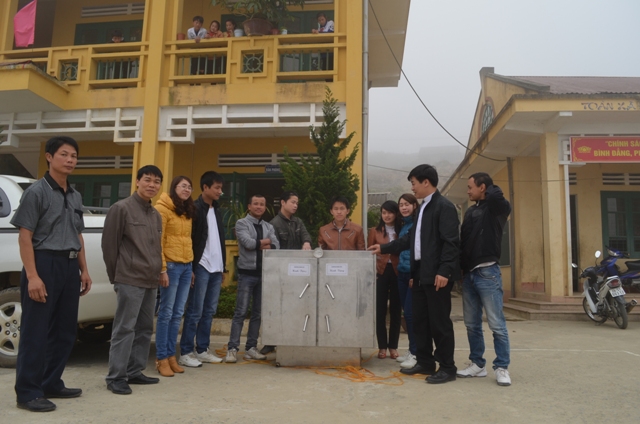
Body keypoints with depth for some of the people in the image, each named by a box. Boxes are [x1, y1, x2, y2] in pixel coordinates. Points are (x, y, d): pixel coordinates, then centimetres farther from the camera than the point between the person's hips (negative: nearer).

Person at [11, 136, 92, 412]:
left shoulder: (75, 196, 14)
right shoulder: (37, 191, -7)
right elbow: (25, 237, -11)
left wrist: (83, 269, 15)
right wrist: (32, 276, -18)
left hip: (69, 267, 7)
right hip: (45, 264, -7)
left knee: (65, 332, 12)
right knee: (35, 332, -1)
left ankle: (51, 384, 25)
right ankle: (28, 393, 10)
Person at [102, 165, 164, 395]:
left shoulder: (156, 215, 16)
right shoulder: (121, 208, -6)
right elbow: (109, 244, -6)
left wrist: (159, 271, 12)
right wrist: (116, 275, -3)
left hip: (150, 281, 8)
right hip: (130, 280, -8)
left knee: (145, 329, 11)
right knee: (124, 328, -5)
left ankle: (134, 372, 21)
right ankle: (116, 377, 3)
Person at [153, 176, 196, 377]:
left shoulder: (188, 212, 17)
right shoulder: (163, 208, -6)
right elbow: (157, 241, -11)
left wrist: (191, 266, 13)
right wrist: (162, 268, -16)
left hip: (186, 266, 7)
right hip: (171, 265, -7)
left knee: (177, 314, 10)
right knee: (166, 313, -1)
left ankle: (171, 355, 18)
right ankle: (161, 358, 8)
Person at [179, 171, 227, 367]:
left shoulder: (217, 211, 17)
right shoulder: (195, 209, -7)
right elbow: (188, 240, -12)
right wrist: (191, 268, -17)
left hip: (216, 268, 7)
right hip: (201, 268, -7)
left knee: (209, 311, 10)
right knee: (195, 312, -3)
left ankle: (202, 350, 18)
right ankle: (185, 353, 6)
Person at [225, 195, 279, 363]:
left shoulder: (269, 227, 14)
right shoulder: (242, 223, 0)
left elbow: (276, 246, 0)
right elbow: (248, 242, -16)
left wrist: (259, 245, -16)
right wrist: (266, 242, -2)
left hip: (264, 273, 5)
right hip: (247, 272, -5)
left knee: (258, 312, 7)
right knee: (241, 312, -5)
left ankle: (251, 348, 15)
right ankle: (232, 348, -1)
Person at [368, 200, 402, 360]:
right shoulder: (375, 231, 6)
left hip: (397, 273, 0)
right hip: (380, 273, 0)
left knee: (396, 310, 6)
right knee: (380, 310, 3)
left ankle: (393, 346, 17)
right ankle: (382, 346, 13)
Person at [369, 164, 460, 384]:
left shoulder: (444, 206, -10)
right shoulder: (423, 208, 19)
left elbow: (450, 242, -18)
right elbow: (411, 238, 23)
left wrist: (444, 271, -24)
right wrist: (384, 248, 24)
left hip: (436, 275, -9)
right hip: (421, 274, 10)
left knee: (440, 322, -1)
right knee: (420, 321, 14)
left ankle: (447, 368, 10)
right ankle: (425, 363, 25)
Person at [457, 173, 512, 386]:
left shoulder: (496, 208, -3)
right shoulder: (470, 212, 17)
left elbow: (497, 196, -26)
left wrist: (490, 189, -4)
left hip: (487, 272, -7)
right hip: (468, 274, 7)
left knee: (496, 324, -1)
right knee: (472, 324, 10)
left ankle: (501, 367, 9)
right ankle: (477, 364, 20)